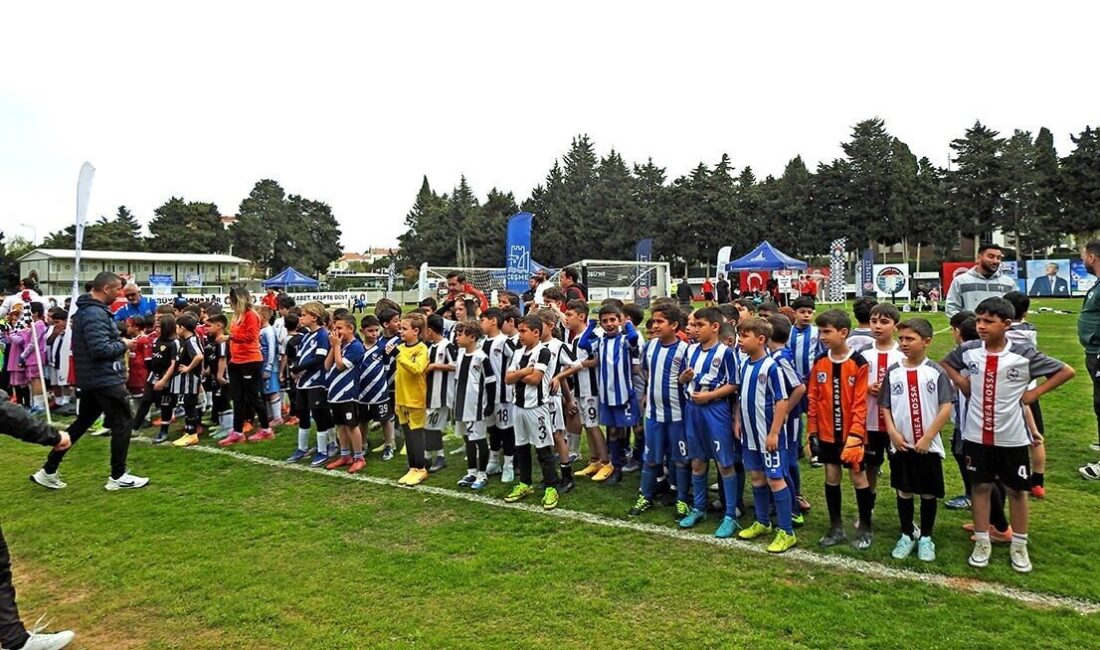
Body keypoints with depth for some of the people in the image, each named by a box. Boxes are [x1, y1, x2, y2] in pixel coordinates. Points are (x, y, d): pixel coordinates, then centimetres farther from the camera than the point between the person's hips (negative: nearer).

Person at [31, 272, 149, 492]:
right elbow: (100, 349, -27)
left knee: (81, 423, 18)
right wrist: (123, 345, -12)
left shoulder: (85, 310, 14)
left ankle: (48, 471, 23)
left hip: (90, 379, 10)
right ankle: (118, 477, 6)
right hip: (105, 379, -10)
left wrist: (120, 341, 8)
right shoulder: (96, 314, -20)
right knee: (123, 422, -1)